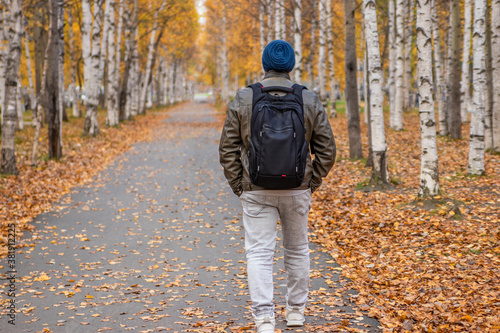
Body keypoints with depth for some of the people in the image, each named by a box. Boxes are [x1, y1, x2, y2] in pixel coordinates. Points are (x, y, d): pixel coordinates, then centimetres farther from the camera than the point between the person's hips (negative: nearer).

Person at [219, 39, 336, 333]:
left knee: (259, 253, 1)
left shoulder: (243, 100, -2)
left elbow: (228, 149, -1)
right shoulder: (310, 101, 0)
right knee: (297, 250, 17)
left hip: (257, 191, -1)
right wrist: (311, 184, 10)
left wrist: (239, 186, 7)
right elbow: (327, 150, 1)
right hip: (297, 191, 1)